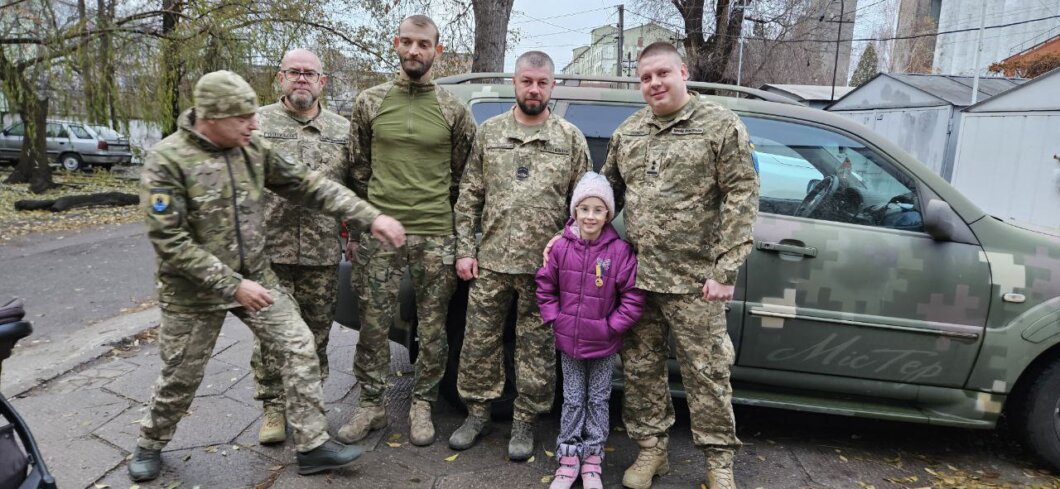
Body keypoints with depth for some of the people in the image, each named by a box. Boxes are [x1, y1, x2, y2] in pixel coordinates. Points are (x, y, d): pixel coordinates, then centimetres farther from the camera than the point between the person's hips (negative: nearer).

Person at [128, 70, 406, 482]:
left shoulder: (253, 149, -4)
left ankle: (313, 446, 8)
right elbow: (170, 241, -21)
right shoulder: (166, 161, -19)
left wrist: (370, 217, -11)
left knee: (300, 346, -3)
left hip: (255, 277, 5)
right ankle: (150, 445, 41)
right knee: (180, 378, 11)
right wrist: (233, 285, -25)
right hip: (194, 291, -4)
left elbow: (308, 185, -4)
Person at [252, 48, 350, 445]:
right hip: (270, 250, -1)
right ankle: (273, 408, 19)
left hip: (323, 253, 2)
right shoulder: (258, 124, 4)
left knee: (316, 335, 11)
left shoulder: (343, 130, 10)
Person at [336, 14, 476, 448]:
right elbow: (358, 169, 11)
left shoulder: (453, 110, 3)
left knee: (432, 329, 7)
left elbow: (462, 177, 7)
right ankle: (371, 405, 24)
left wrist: (456, 231, 5)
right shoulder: (370, 102, 6)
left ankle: (422, 405, 24)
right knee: (373, 325, 7)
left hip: (436, 235, -1)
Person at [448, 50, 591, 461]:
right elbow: (469, 197, 7)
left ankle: (524, 422, 24)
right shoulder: (489, 132, 7)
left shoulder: (570, 138, 4)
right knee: (479, 340, 9)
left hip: (544, 266, -1)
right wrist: (465, 250, 1)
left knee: (537, 347, 7)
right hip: (490, 261, 2)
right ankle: (478, 413, 28)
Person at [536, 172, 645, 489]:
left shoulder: (620, 251, -13)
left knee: (598, 400, 13)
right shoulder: (561, 248, -7)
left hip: (603, 344, -1)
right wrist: (554, 318, -3)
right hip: (568, 340, 2)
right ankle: (568, 458, 27)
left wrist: (612, 326, -13)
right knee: (572, 400, 14)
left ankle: (592, 458, 28)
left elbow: (633, 297, -11)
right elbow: (545, 287, 4)